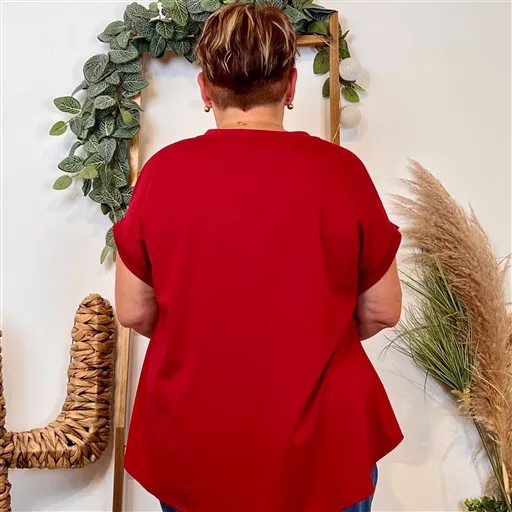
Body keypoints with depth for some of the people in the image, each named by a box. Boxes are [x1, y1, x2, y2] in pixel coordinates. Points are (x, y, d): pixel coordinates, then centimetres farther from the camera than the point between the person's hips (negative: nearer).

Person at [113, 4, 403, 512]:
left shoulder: (163, 170, -12)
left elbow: (134, 312, -4)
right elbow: (381, 312, -5)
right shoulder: (341, 169, -14)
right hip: (321, 449, 0)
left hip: (190, 451, 1)